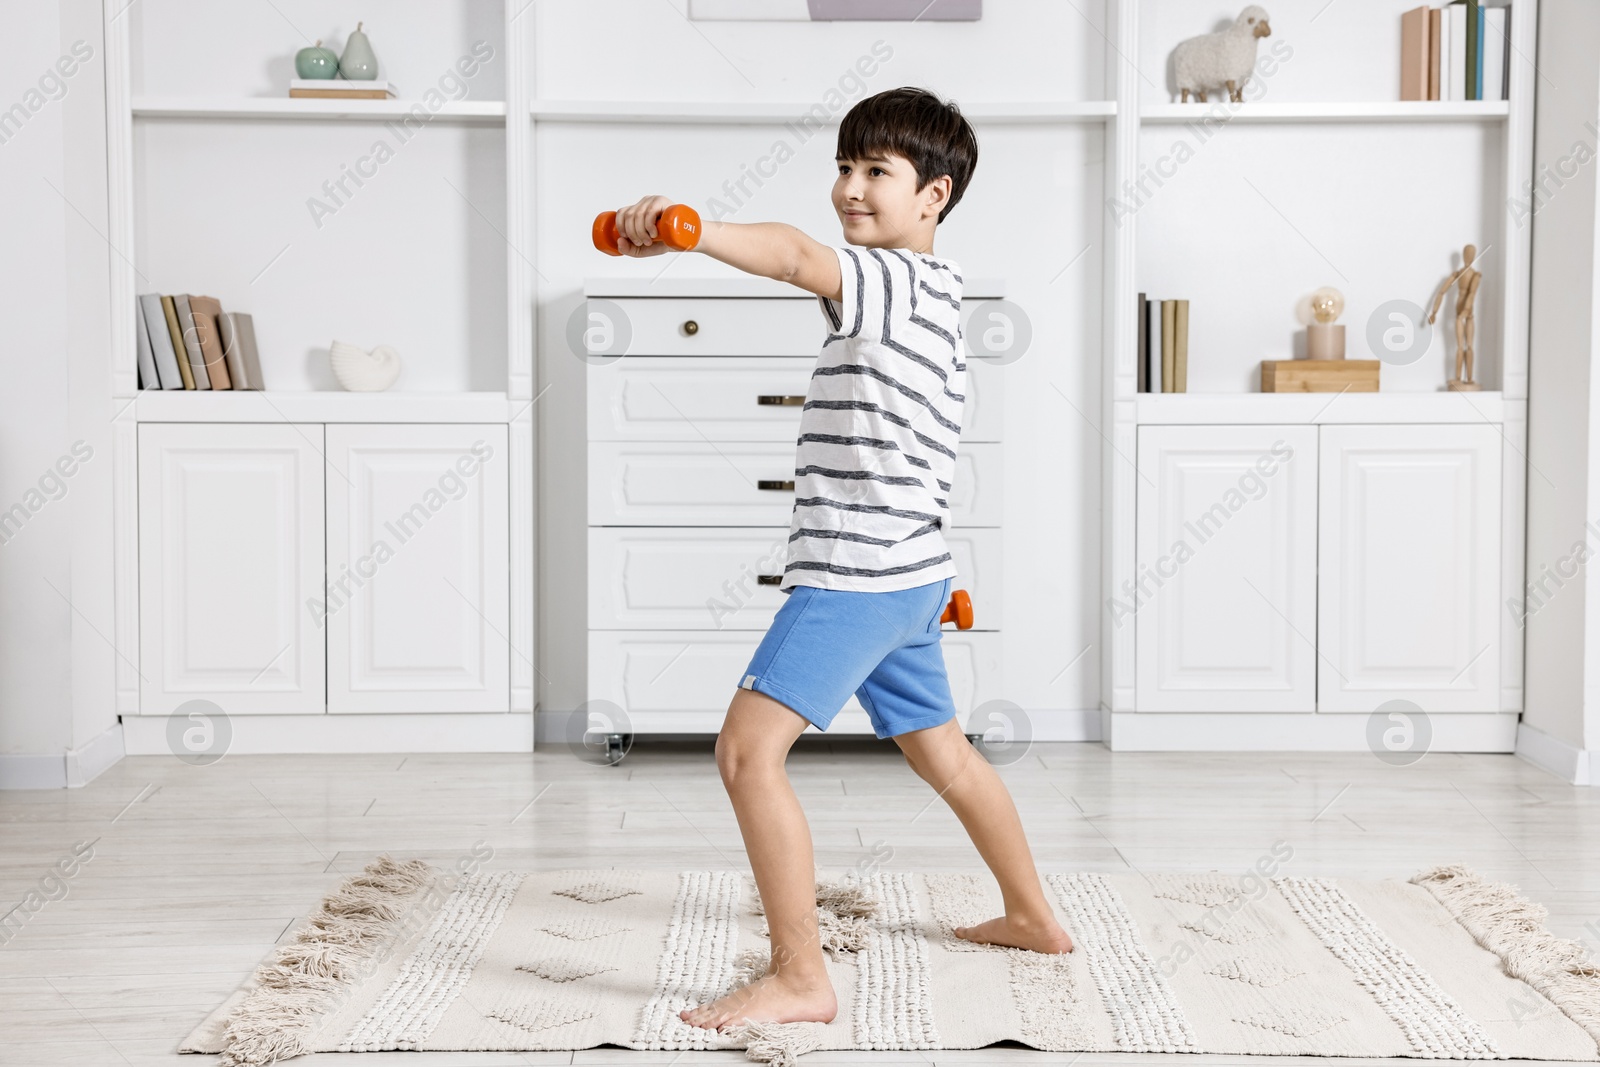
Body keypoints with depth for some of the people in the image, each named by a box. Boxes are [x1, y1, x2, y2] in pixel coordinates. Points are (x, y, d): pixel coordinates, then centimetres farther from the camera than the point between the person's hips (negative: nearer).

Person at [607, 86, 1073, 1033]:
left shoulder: (902, 281, -13)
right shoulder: (931, 294, 19)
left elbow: (797, 256, -35)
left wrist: (686, 228, -50)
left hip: (859, 574, -11)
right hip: (907, 574, 11)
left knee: (749, 748, -15)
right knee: (942, 753, 25)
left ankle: (800, 978, -13)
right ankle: (1034, 917, 42)